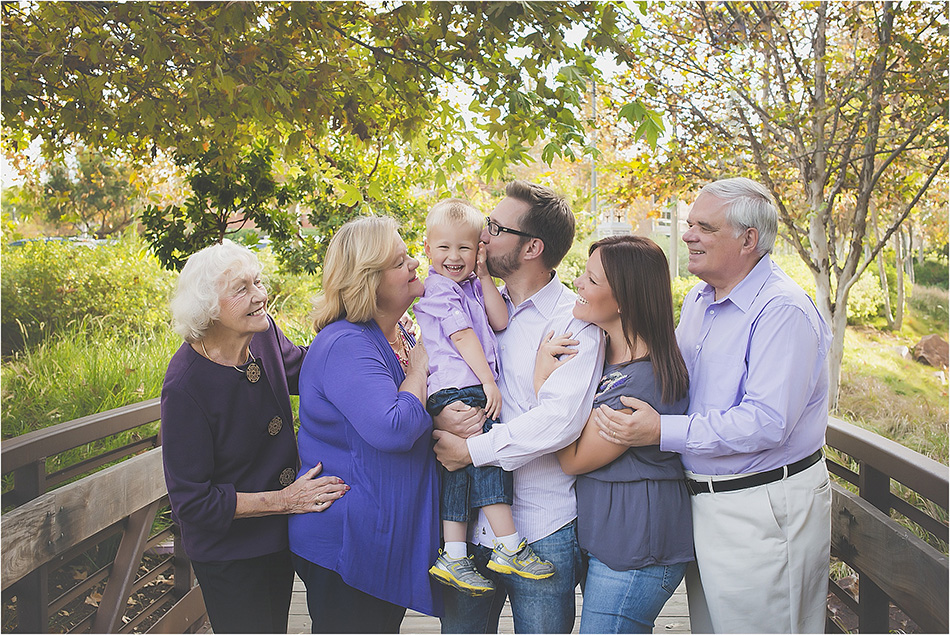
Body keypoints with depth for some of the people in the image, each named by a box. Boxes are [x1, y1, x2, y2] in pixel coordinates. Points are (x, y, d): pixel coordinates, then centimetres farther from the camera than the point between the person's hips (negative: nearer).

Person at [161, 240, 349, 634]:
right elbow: (192, 502, -22)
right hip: (228, 553, -7)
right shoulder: (186, 387, -29)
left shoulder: (262, 332, -11)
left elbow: (300, 369, 13)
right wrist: (283, 500, -25)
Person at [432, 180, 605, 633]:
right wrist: (439, 413, -11)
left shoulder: (575, 320, -9)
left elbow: (560, 419, -21)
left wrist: (470, 450, -17)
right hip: (467, 524, 5)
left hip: (542, 532, -5)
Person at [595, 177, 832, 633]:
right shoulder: (698, 300, 10)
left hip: (763, 510, -8)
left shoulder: (783, 311, -19)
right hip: (700, 501, 9)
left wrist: (662, 432, -27)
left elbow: (766, 422, -28)